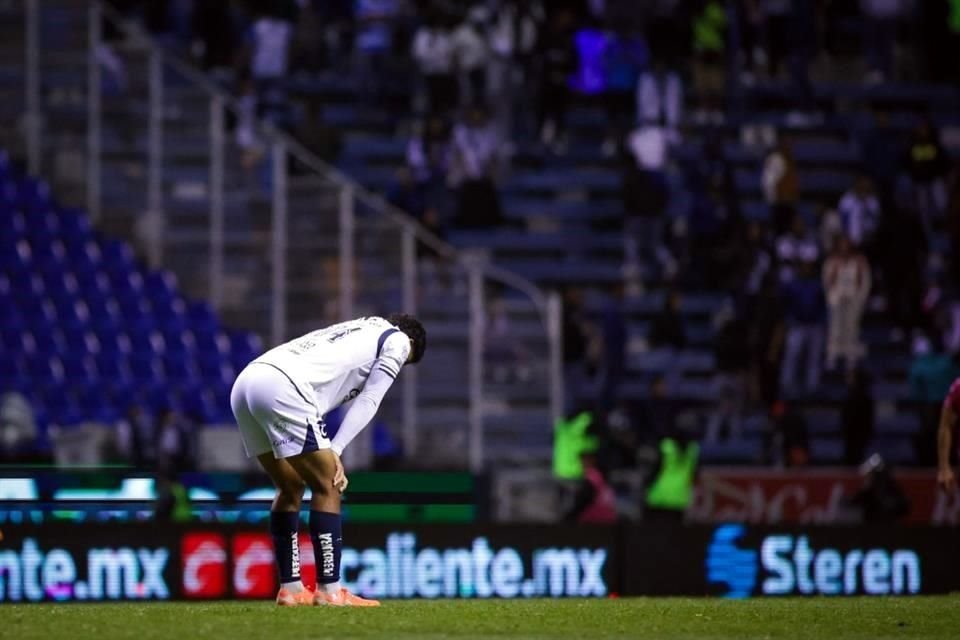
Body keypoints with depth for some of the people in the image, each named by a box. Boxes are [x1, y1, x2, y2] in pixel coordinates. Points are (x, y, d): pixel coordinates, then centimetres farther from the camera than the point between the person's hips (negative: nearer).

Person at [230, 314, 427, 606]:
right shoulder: (398, 340, 15)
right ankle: (328, 590, 0)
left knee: (291, 487, 20)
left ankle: (290, 588, 20)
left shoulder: (357, 331, 35)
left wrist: (329, 453, 12)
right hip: (282, 388, -8)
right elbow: (367, 402, 5)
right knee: (327, 487, 1)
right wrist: (334, 451, 1)